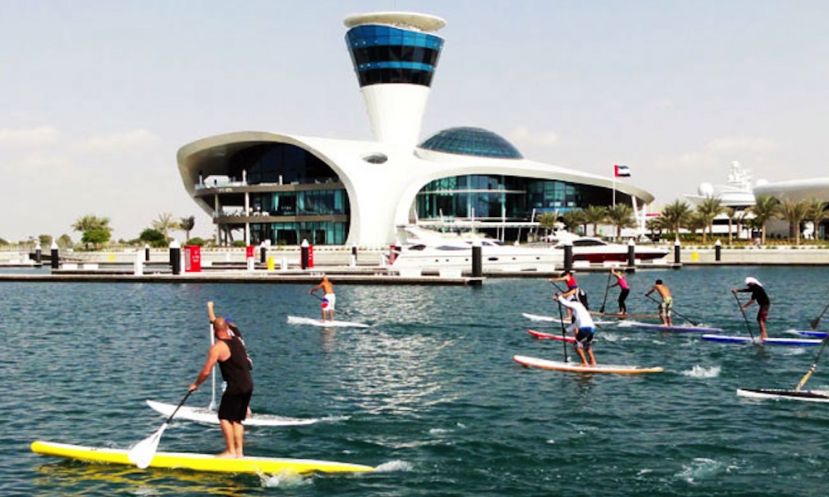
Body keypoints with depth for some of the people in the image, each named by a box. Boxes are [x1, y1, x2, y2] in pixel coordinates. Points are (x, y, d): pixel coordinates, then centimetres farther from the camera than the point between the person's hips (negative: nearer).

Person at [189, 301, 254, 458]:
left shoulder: (217, 347, -13)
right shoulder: (237, 339, 10)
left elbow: (206, 371, -11)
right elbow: (221, 325, 30)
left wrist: (195, 384, 6)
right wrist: (210, 311, 42)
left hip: (235, 386, -8)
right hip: (248, 385, 8)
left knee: (224, 417, 3)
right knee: (237, 419, 14)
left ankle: (230, 451, 2)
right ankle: (239, 452, 14)